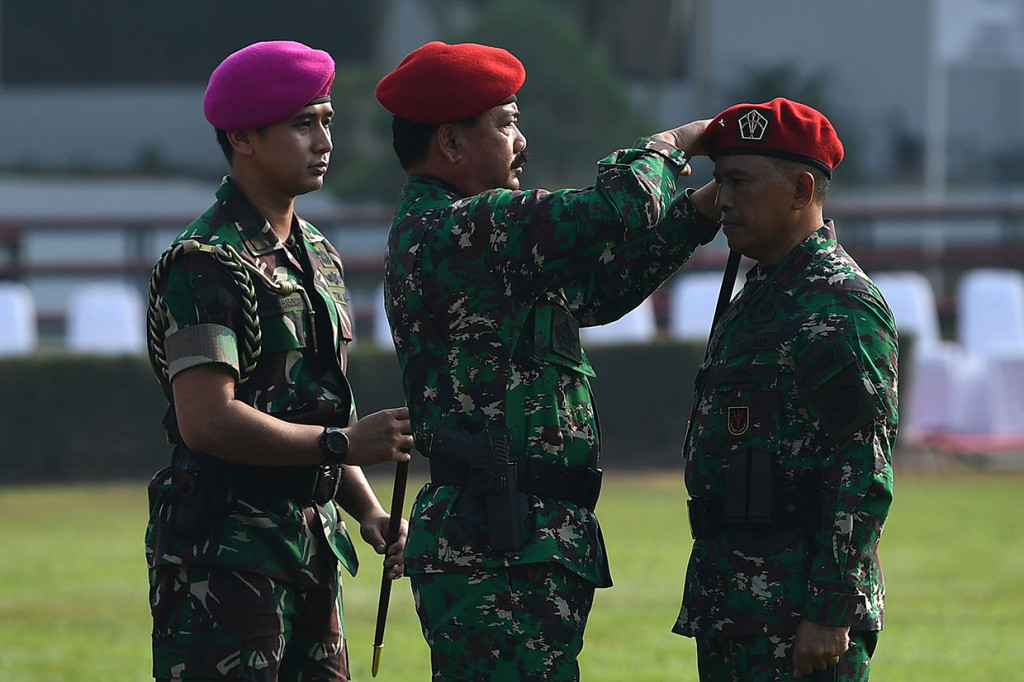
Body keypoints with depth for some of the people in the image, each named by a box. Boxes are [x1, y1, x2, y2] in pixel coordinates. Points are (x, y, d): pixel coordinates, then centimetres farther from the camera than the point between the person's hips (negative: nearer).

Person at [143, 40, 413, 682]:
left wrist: (368, 510, 9)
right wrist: (345, 443, -17)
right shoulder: (206, 263, -12)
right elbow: (208, 422, -21)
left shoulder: (317, 256, 18)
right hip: (226, 550, -9)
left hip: (311, 548, 9)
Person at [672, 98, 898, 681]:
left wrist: (831, 616, -22)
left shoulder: (842, 307, -12)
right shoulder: (754, 300, 19)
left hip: (802, 613, -10)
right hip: (730, 609, 10)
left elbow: (864, 477, -18)